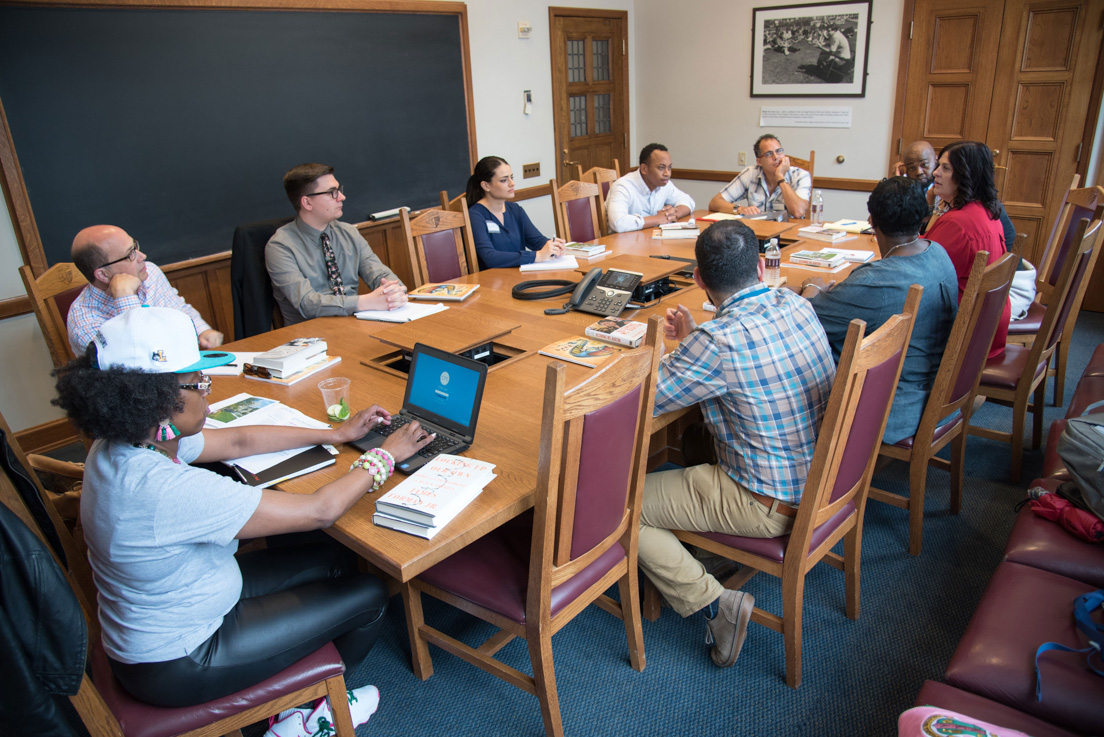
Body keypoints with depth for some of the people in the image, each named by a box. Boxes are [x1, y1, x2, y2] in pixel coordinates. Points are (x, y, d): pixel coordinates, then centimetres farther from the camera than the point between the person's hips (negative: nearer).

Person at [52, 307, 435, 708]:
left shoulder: (126, 441, -9)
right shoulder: (161, 487, -37)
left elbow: (238, 441, 5)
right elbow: (318, 510, -31)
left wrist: (336, 433, 9)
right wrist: (385, 455, -15)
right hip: (177, 664, -8)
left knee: (335, 559, 14)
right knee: (369, 595, 2)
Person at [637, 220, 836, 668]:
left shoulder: (719, 342, -27)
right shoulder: (797, 305, -4)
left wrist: (681, 350, 3)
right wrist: (694, 340, 15)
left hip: (769, 505, -8)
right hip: (819, 478, 8)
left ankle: (714, 603, -2)